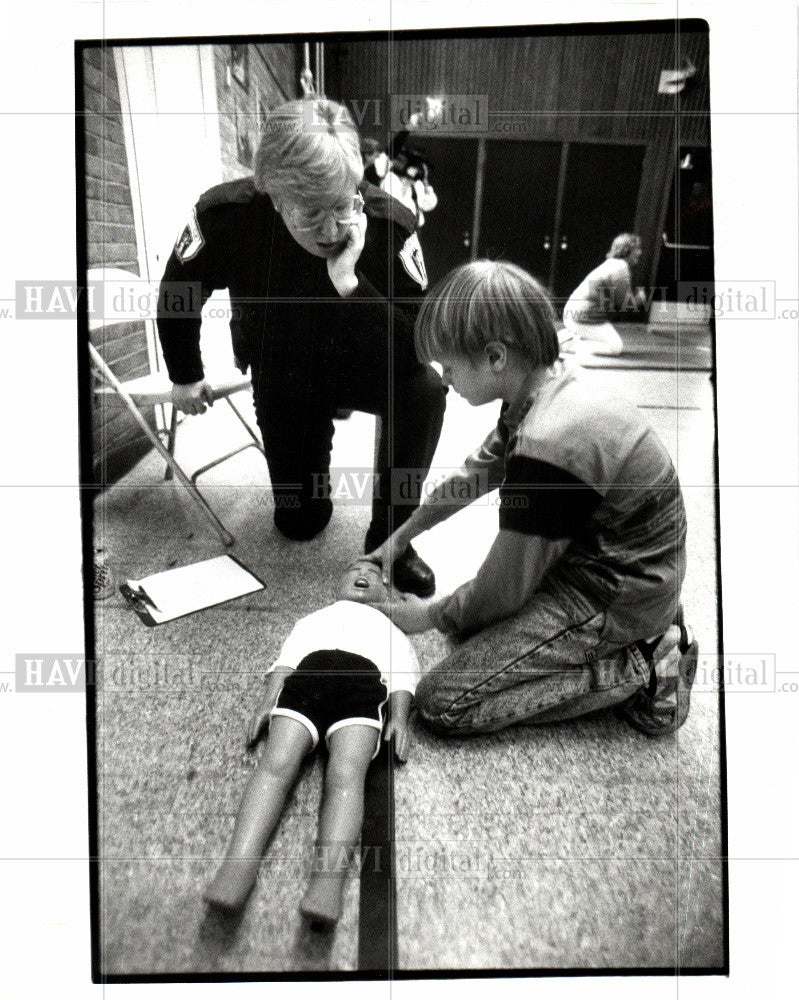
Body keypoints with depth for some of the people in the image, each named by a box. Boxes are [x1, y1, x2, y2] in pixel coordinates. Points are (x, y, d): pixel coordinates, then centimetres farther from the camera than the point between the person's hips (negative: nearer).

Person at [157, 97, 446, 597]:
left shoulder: (389, 224, -29)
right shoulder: (225, 216, -25)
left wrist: (350, 281, -43)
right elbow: (177, 292, -4)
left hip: (357, 366, -1)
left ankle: (389, 534, -13)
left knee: (424, 389, -34)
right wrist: (185, 376, 6)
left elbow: (415, 352, -32)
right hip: (281, 377, 1)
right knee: (301, 521, 4)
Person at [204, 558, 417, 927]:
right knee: (276, 762, -27)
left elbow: (402, 674, 22)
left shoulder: (391, 630, 41)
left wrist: (399, 718, 2)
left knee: (345, 772, -30)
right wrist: (267, 702, 6)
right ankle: (237, 868, -42)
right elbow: (286, 658, 26)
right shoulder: (313, 619, 43)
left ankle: (328, 880, -49)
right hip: (307, 672, 2)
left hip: (364, 679, -1)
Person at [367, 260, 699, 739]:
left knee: (444, 703, -11)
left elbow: (504, 592, -19)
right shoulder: (552, 384, 0)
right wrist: (398, 538, 22)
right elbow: (472, 477, 14)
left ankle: (641, 669, -4)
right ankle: (644, 634, 12)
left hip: (616, 600, -9)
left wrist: (430, 615, 0)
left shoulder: (546, 445, -31)